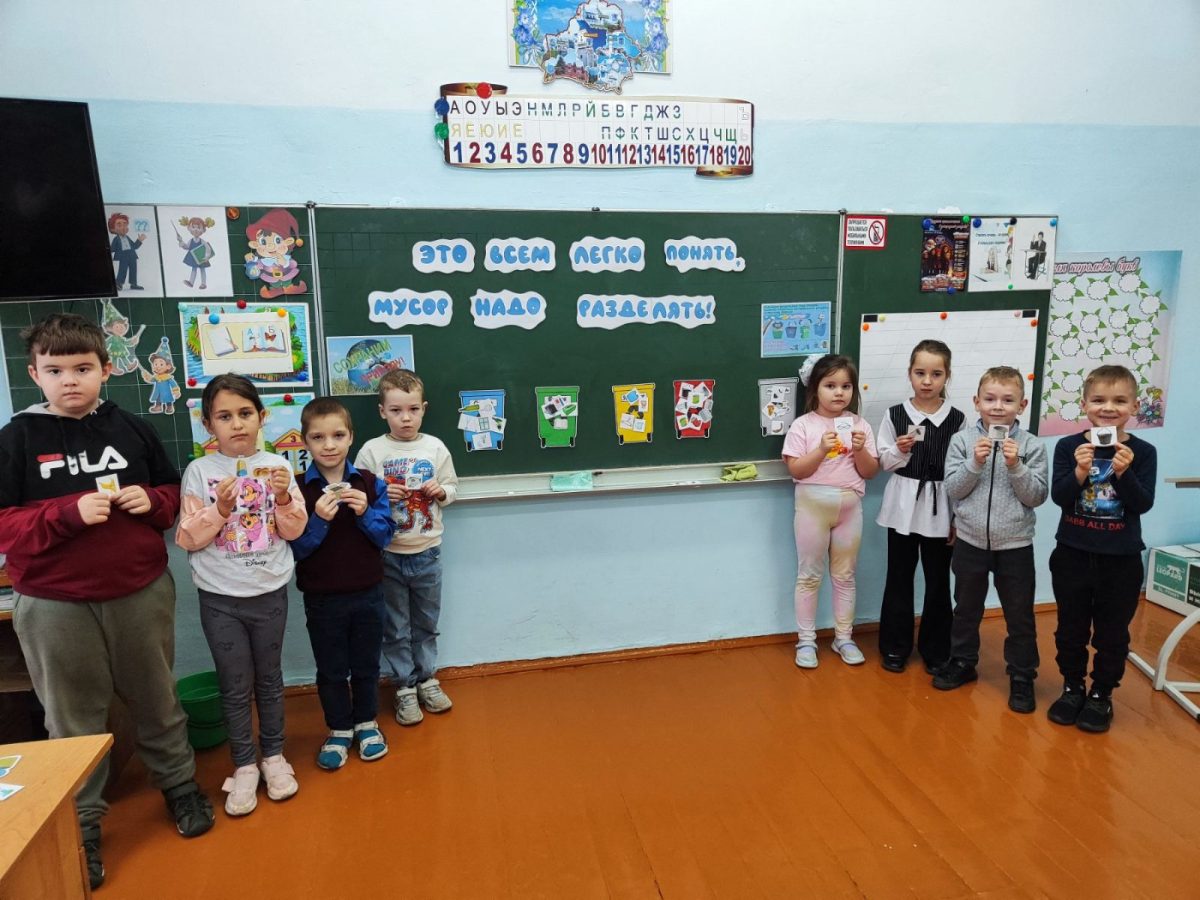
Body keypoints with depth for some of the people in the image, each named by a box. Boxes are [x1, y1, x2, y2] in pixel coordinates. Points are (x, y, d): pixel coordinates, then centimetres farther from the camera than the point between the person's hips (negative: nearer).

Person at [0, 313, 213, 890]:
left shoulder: (132, 429, 0)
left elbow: (174, 493, 10)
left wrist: (152, 500, -12)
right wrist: (69, 512, -23)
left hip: (142, 592, 2)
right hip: (54, 605, -1)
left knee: (156, 700, 17)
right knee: (73, 719, 13)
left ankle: (179, 784, 38)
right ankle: (80, 824, 31)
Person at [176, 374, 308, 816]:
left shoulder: (276, 465, -3)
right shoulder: (199, 471, -6)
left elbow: (294, 530, -3)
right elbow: (187, 538, -7)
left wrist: (283, 498, -20)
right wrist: (219, 509, -21)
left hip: (270, 592, 1)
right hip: (220, 597, -1)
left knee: (269, 678, 14)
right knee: (236, 685, 8)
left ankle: (273, 755, 31)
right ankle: (243, 765, 24)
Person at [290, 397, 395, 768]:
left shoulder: (369, 484, -5)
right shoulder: (298, 489, -9)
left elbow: (385, 535, -4)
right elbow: (296, 548, -10)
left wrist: (365, 512, -21)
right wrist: (318, 520, -25)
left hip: (368, 593, 1)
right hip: (321, 598, -1)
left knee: (366, 665, 16)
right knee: (331, 669, 14)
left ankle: (367, 723, 36)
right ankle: (339, 730, 33)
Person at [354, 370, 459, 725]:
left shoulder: (435, 447, -1)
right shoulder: (372, 450, -7)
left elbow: (452, 487, 8)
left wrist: (441, 492, -13)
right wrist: (380, 495, -21)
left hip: (427, 552, 2)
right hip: (387, 553, -2)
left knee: (426, 622, 17)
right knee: (395, 627, 10)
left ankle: (426, 679, 34)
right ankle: (404, 687, 25)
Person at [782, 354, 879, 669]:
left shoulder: (859, 425, 1)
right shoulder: (803, 425, -7)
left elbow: (870, 472, 1)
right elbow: (796, 470, -11)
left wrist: (859, 449, -16)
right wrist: (822, 449, -22)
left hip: (849, 507, 3)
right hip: (813, 506, -2)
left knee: (845, 575, 13)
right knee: (809, 575, 7)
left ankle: (843, 638, 26)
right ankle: (806, 640, 18)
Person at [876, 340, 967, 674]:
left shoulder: (957, 419, -4)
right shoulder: (895, 415, -4)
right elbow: (884, 463, 1)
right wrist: (900, 451, -21)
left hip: (941, 511, 0)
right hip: (903, 507, 0)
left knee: (938, 581, 10)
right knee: (899, 578, 10)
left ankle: (936, 649, 27)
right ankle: (895, 646, 25)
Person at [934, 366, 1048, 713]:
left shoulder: (1031, 446, -6)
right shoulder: (962, 440, -5)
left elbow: (1037, 496, -8)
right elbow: (953, 490, -8)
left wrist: (1016, 466, -21)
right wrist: (975, 462, -21)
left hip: (1015, 545, -1)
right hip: (970, 541, 1)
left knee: (1020, 614, 11)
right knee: (966, 608, 18)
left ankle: (1022, 676, 27)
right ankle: (962, 662, 36)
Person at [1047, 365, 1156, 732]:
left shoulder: (1142, 452, -5)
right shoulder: (1069, 447, -6)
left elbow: (1143, 504, -11)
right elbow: (1058, 496, -12)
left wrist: (1124, 473, -26)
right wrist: (1079, 472, -29)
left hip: (1121, 560, 0)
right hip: (1072, 554, 1)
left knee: (1112, 632, 12)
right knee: (1071, 628, 14)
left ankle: (1102, 694, 29)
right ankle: (1072, 688, 31)